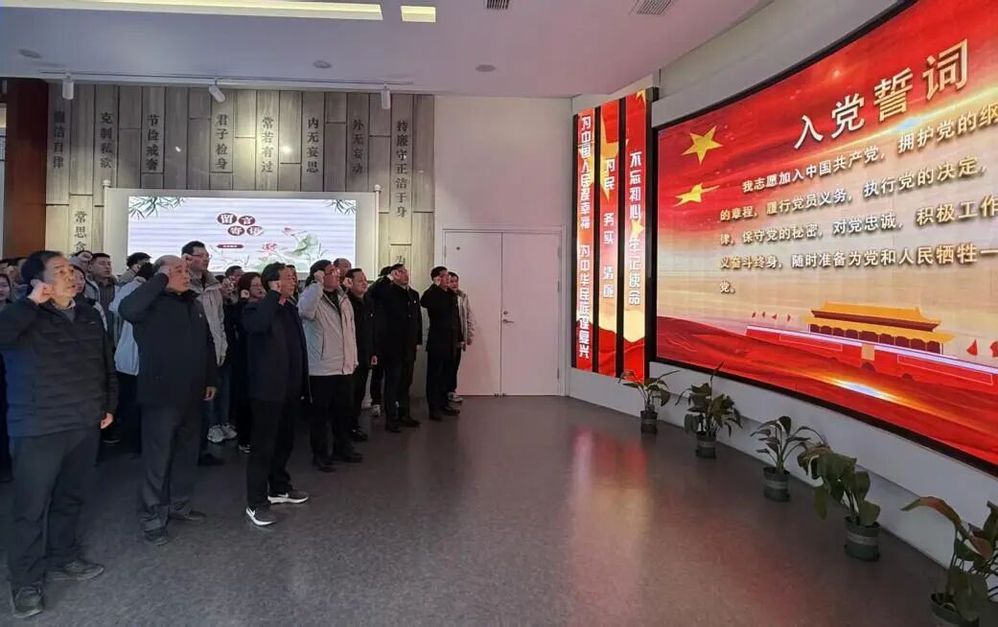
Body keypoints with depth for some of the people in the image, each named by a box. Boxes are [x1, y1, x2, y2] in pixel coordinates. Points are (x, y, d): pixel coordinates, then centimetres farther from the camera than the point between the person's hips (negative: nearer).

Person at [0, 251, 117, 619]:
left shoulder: (89, 316, 9)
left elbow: (106, 365, 15)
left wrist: (109, 405, 11)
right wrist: (32, 302, -24)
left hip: (85, 426, 6)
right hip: (39, 430, -5)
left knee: (71, 498, 19)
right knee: (32, 507, 4)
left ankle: (64, 559, 36)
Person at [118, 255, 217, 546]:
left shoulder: (194, 304, 10)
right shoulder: (152, 304, -10)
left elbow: (208, 343, 17)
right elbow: (126, 308, -35)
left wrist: (211, 379, 15)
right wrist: (161, 279, -26)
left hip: (191, 394, 7)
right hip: (161, 394, -7)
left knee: (187, 452, 17)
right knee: (158, 458, 3)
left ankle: (179, 505, 33)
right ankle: (152, 518, 16)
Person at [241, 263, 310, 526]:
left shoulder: (291, 309, 13)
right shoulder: (257, 308, -9)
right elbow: (257, 325, -35)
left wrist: (302, 383, 16)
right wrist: (274, 295, -25)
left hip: (291, 389, 8)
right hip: (268, 389, -8)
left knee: (285, 442, 18)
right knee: (263, 445, -2)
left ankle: (280, 488, 34)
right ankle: (256, 502, 7)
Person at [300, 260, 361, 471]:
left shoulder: (343, 297, 12)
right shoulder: (312, 295, -9)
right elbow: (305, 310, -35)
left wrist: (354, 358, 14)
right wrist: (318, 284, -28)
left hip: (345, 366, 7)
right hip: (321, 367, -7)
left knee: (345, 410, 16)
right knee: (321, 412, 4)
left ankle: (343, 447, 31)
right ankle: (320, 454, 16)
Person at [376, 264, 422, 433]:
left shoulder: (414, 294, 13)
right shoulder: (387, 292, -7)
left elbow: (418, 318, 15)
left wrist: (418, 340, 14)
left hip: (409, 347, 6)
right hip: (393, 346, -6)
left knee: (406, 382, 15)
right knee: (392, 382, 0)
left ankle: (404, 414, 26)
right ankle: (391, 419, 7)